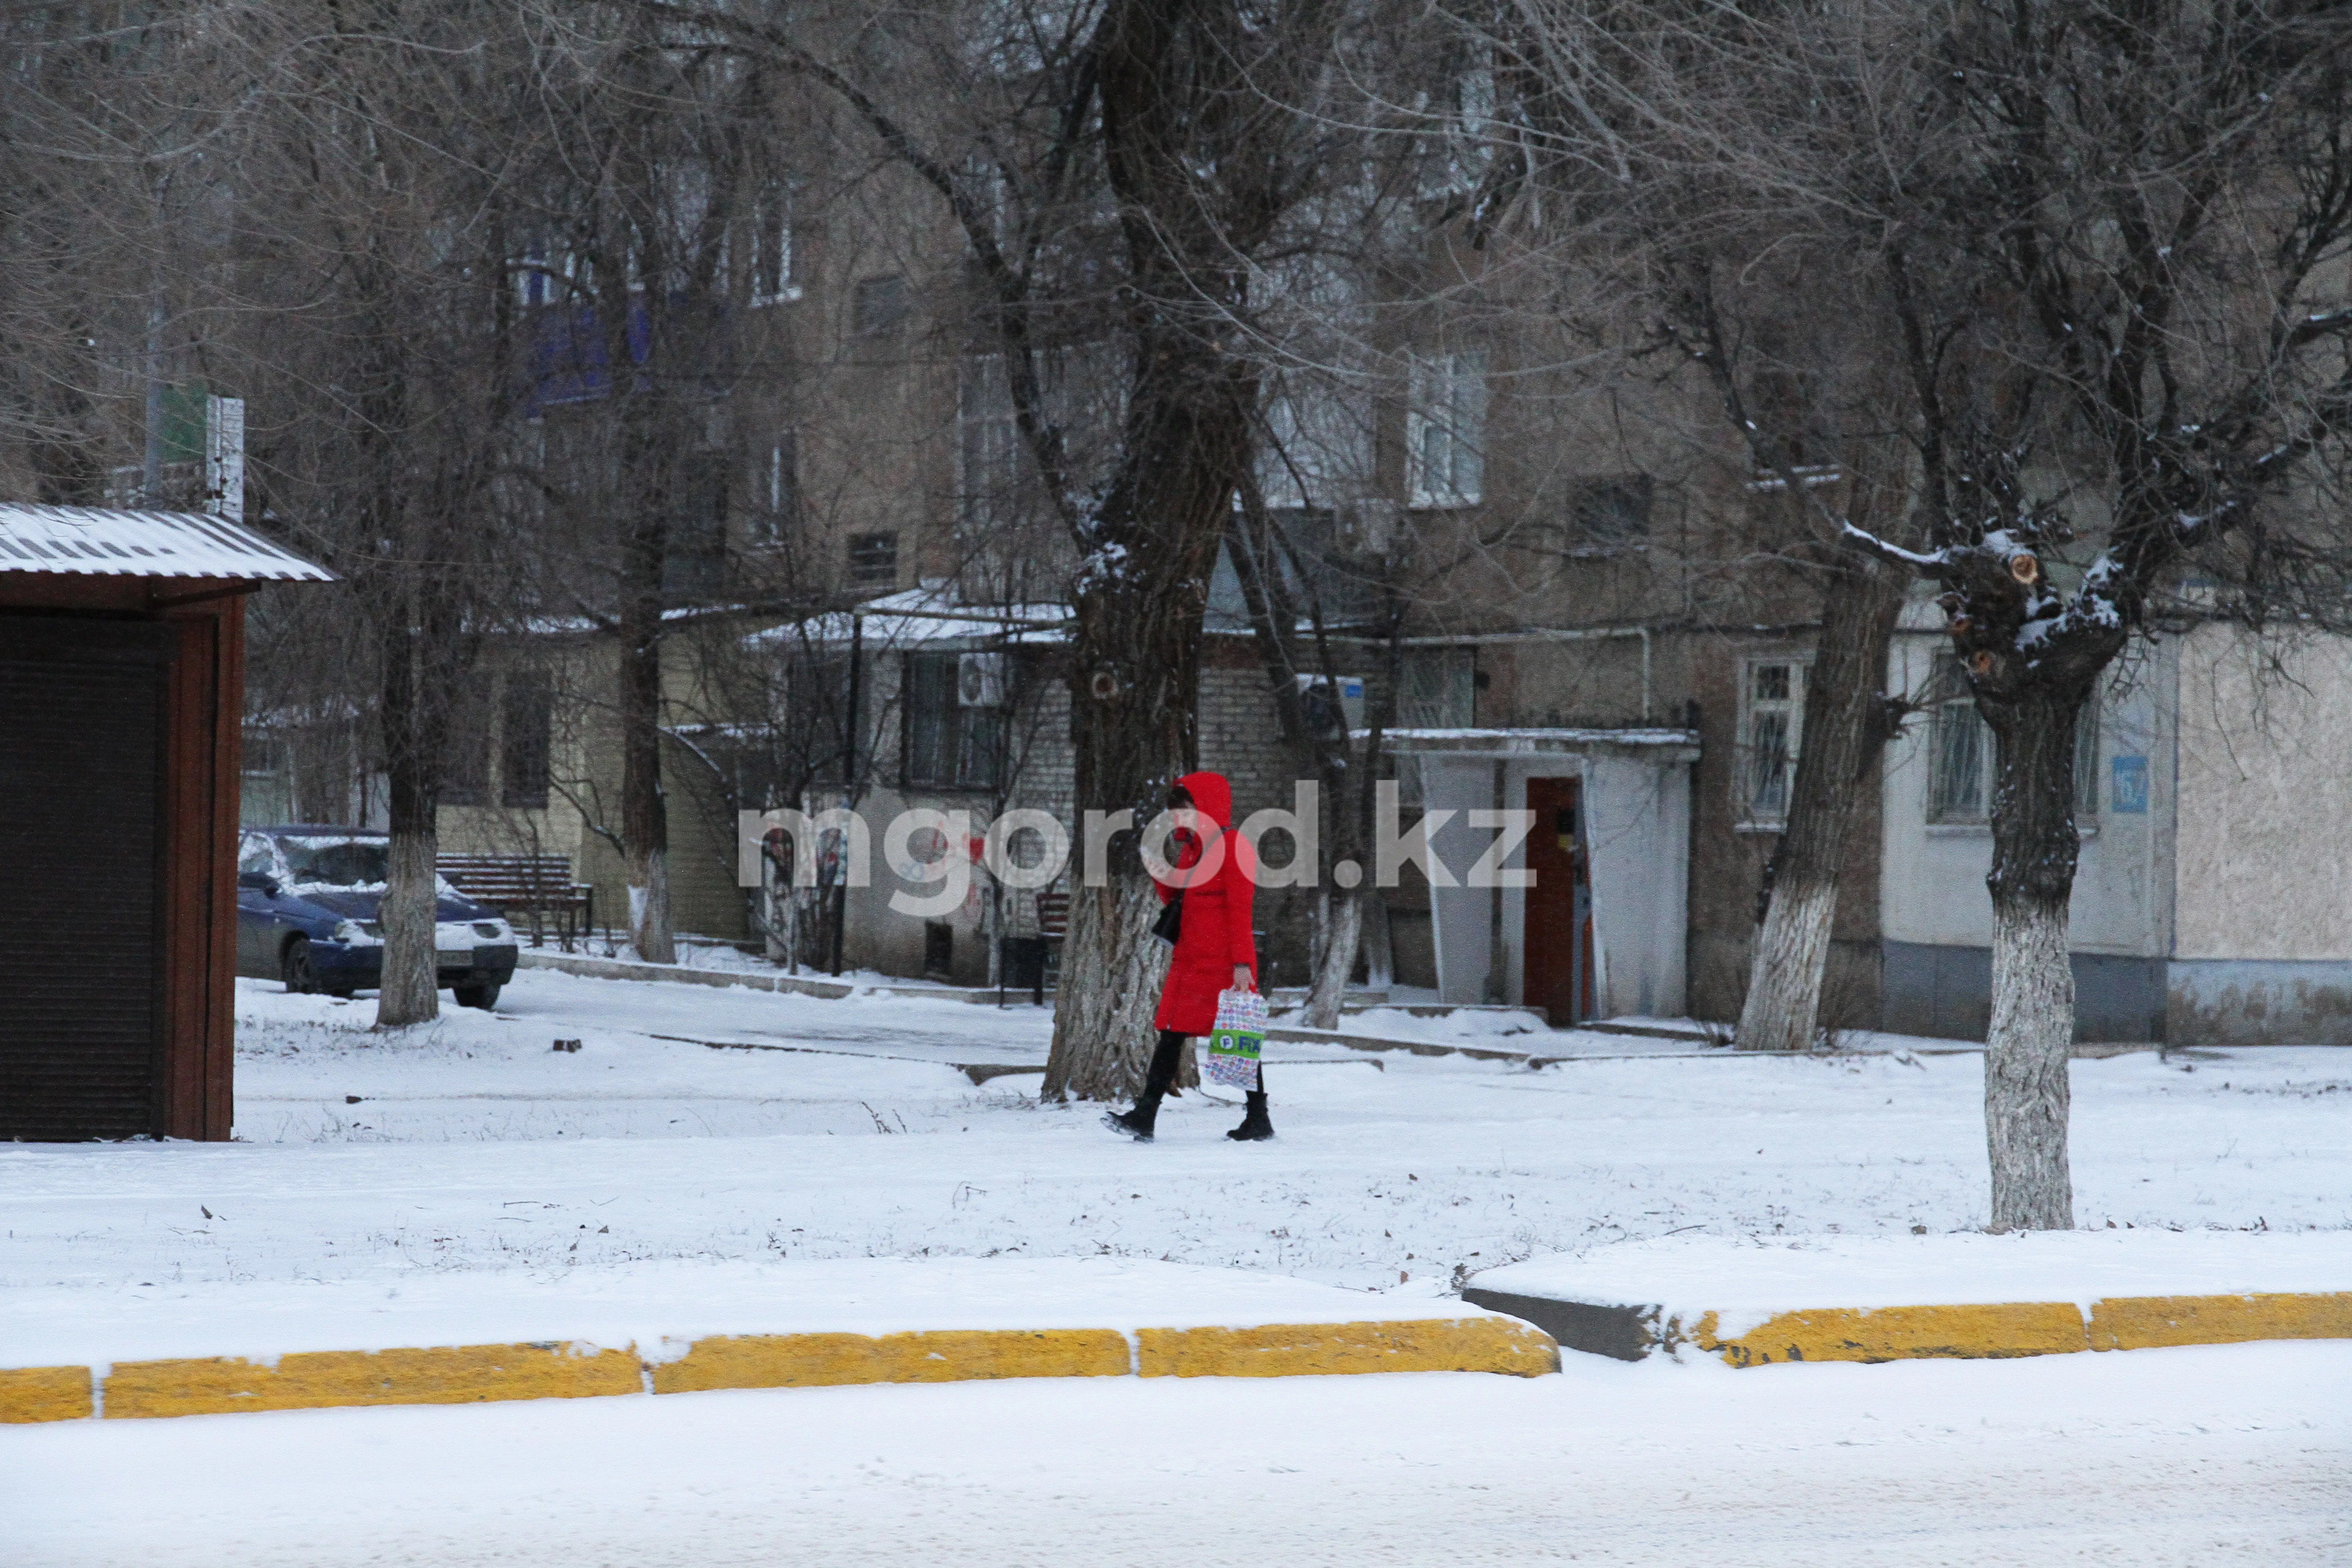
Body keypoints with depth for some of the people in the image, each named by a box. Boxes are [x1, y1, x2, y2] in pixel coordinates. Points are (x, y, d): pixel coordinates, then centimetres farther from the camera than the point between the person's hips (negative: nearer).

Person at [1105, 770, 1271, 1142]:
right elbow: (1174, 900, 19)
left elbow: (1240, 908, -14)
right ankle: (1144, 1118, -4)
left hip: (1224, 961, -8)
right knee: (1170, 1035, 1)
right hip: (1189, 958, 8)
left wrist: (1241, 963, -19)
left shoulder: (1231, 845, -10)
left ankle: (1259, 1119, 8)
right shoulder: (1189, 846, 16)